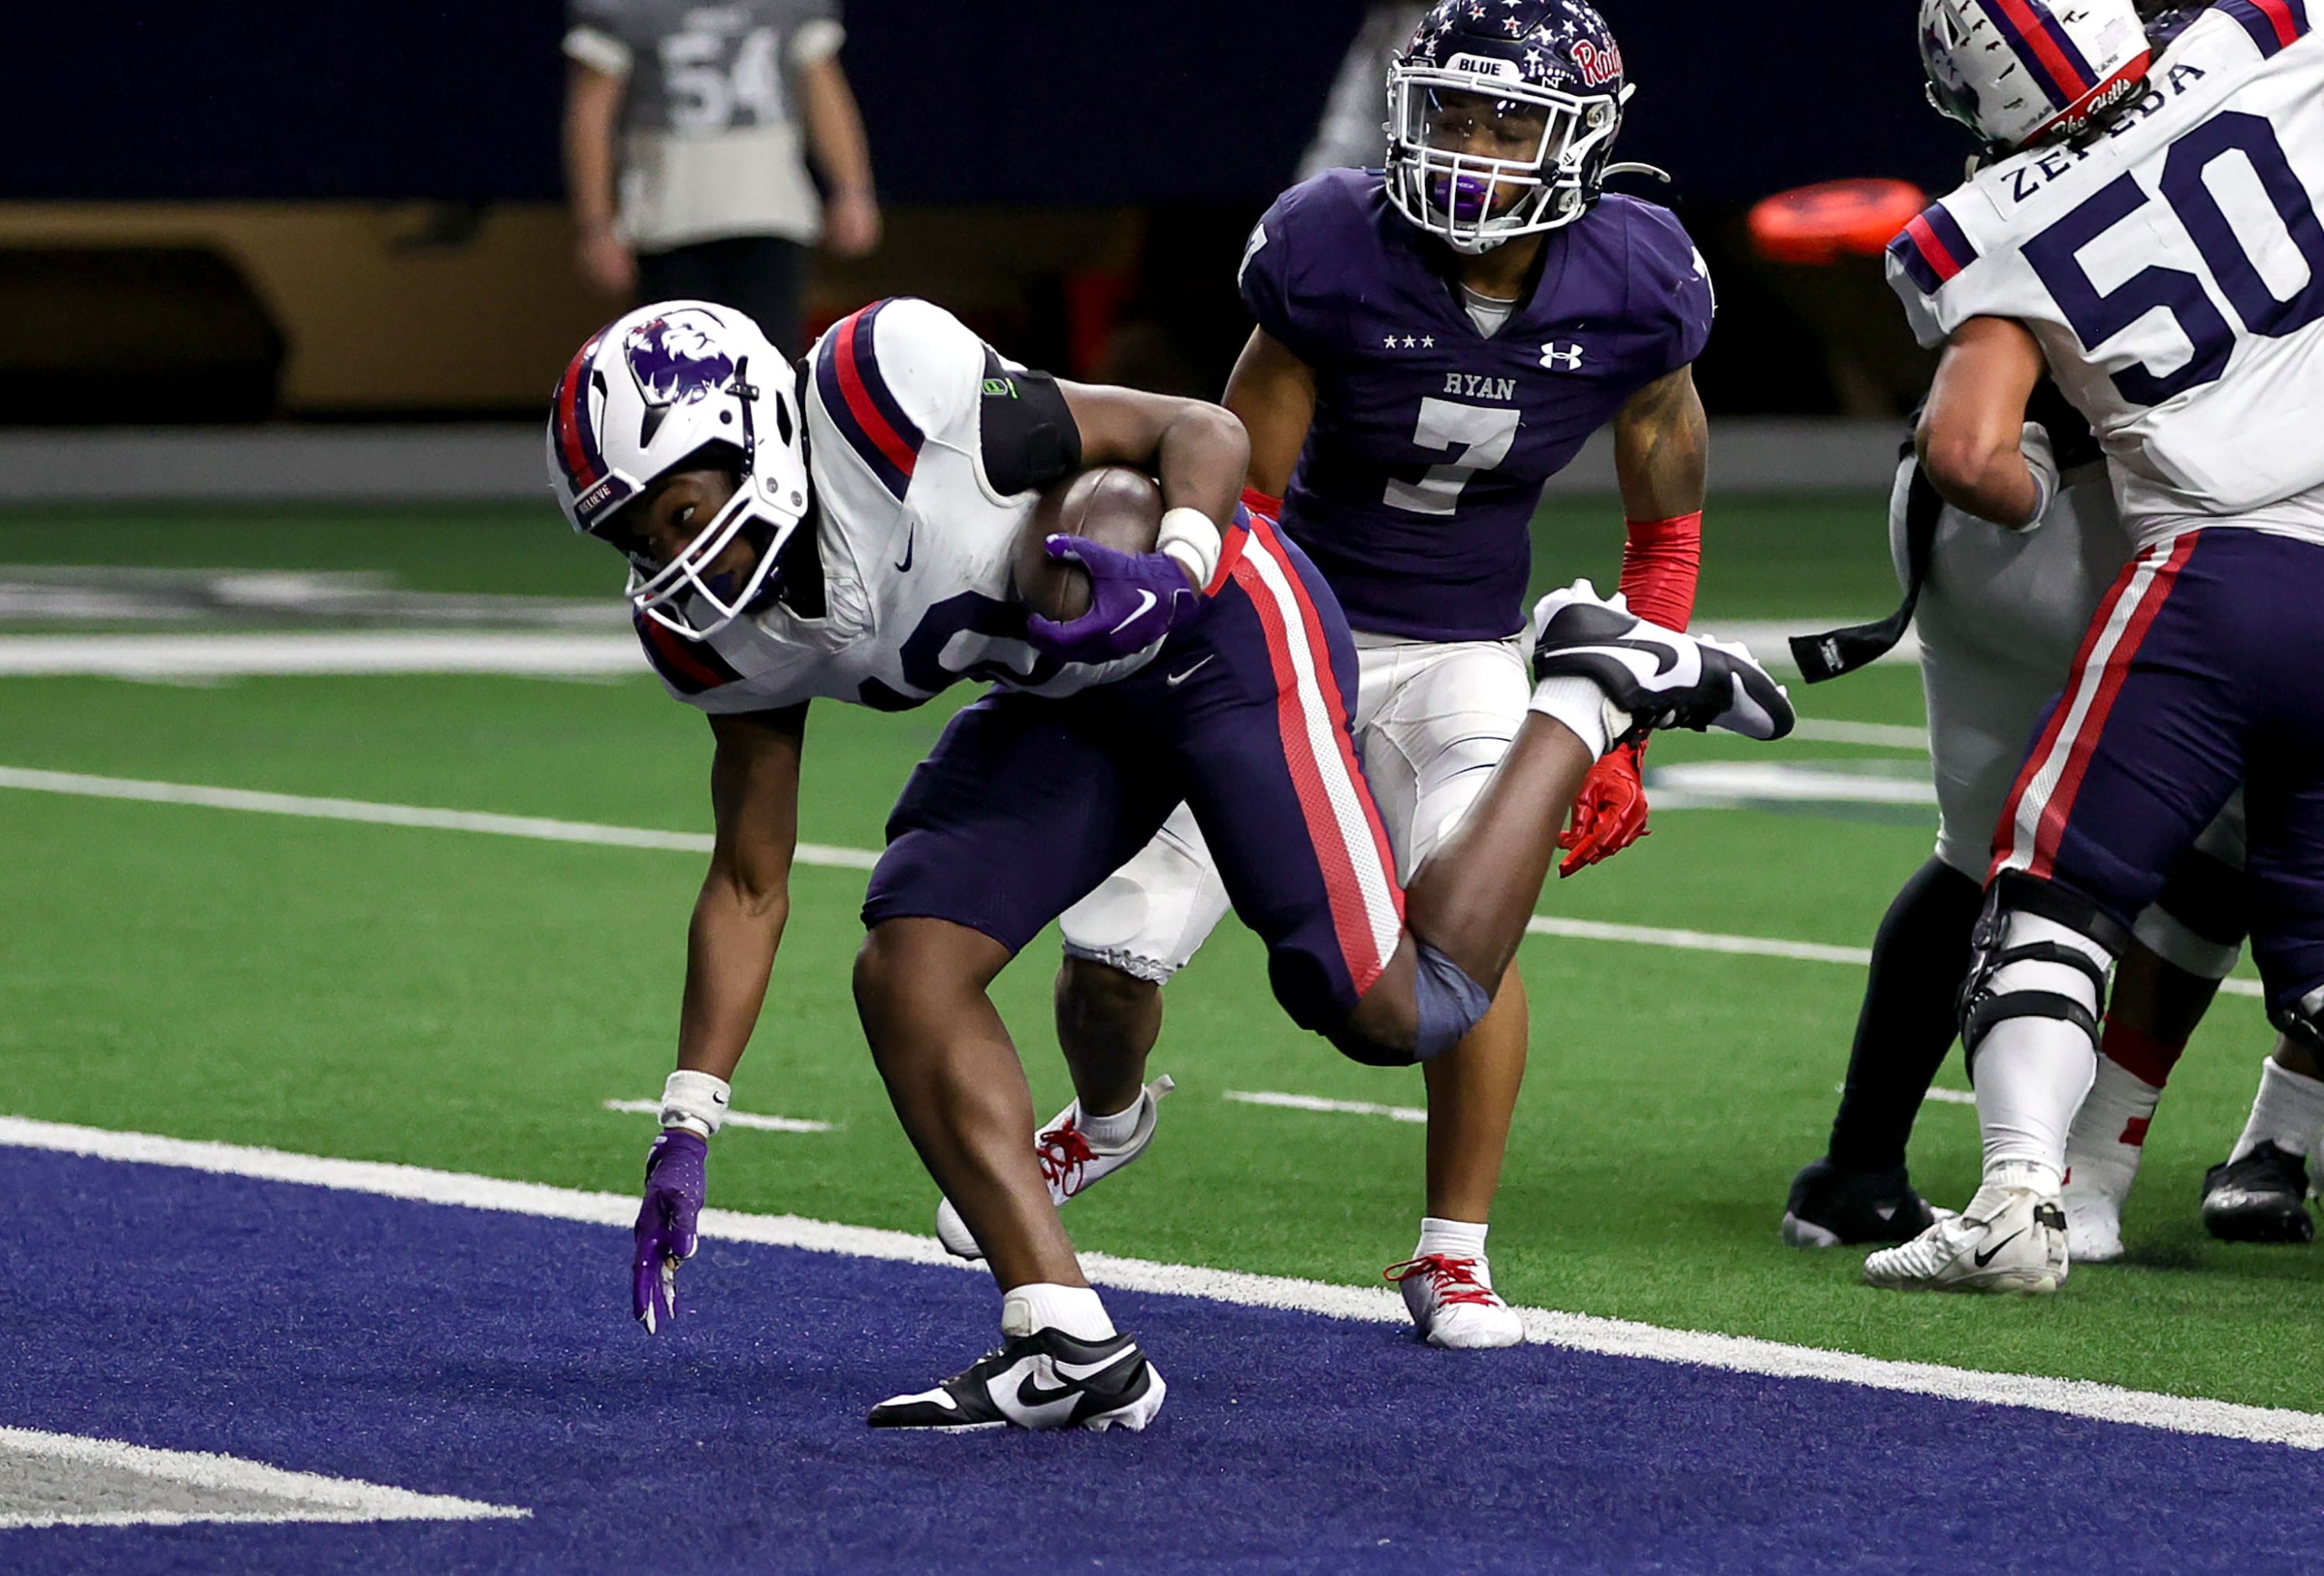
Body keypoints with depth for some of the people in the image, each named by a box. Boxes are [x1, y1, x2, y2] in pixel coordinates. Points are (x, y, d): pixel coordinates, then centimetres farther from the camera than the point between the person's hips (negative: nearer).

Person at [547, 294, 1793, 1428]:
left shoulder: (883, 391, -31)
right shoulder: (724, 632, -8)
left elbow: (1202, 433, -21)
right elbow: (749, 885, 3)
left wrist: (1174, 569, -41)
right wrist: (685, 1134, -3)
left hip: (1218, 633, -7)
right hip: (1070, 694, 7)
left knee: (1397, 1012, -6)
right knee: (907, 976, -11)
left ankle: (1590, 696, 14)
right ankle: (1071, 1348, -7)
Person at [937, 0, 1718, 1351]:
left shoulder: (1632, 293, -14)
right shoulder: (1336, 253, -21)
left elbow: (1667, 530, 3)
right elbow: (1238, 494, -13)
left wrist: (1620, 741, 0)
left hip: (1465, 656, 0)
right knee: (1117, 942, -3)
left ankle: (1454, 1255, -10)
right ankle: (1104, 1120, 34)